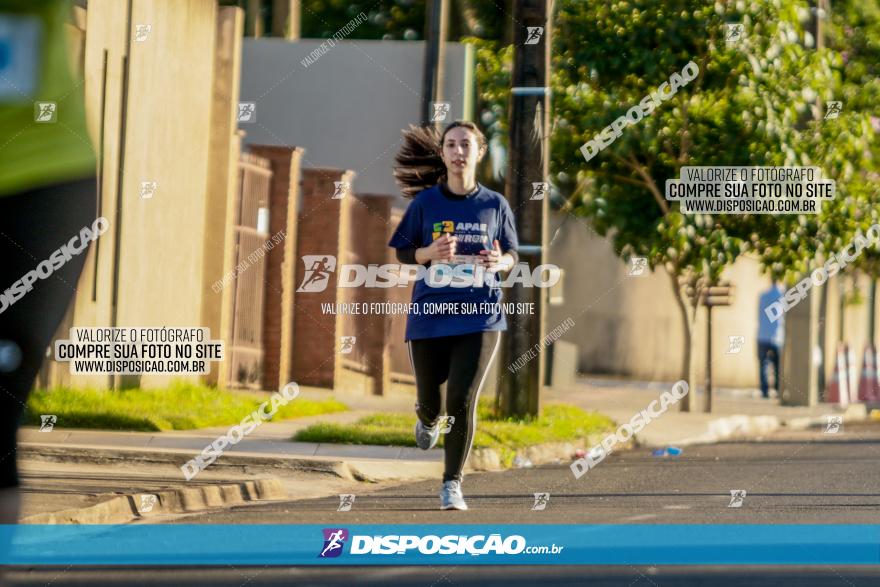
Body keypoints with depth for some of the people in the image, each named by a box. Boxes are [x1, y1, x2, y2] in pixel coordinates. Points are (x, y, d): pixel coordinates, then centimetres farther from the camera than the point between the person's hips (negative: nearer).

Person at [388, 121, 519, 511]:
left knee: (463, 402, -10)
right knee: (428, 398, 10)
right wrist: (430, 252, -15)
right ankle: (429, 419, 50)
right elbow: (403, 253, 5)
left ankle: (452, 484, 3)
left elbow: (512, 255, 10)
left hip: (480, 316, -1)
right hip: (430, 314, 1)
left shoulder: (495, 204, 2)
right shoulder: (425, 202, 1)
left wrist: (500, 262, -13)